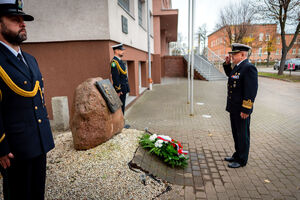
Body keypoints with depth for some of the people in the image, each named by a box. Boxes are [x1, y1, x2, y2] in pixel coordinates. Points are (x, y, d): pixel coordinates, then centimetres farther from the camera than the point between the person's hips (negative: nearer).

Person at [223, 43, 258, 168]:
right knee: (236, 133, 20)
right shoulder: (237, 66, 9)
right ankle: (237, 155, 37)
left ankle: (242, 160, 21)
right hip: (234, 108, 9)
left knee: (242, 135, 6)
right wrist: (227, 63, 14)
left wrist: (245, 110, -22)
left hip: (242, 110, -9)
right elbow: (229, 74, 31)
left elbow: (251, 91, -23)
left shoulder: (249, 68, -19)